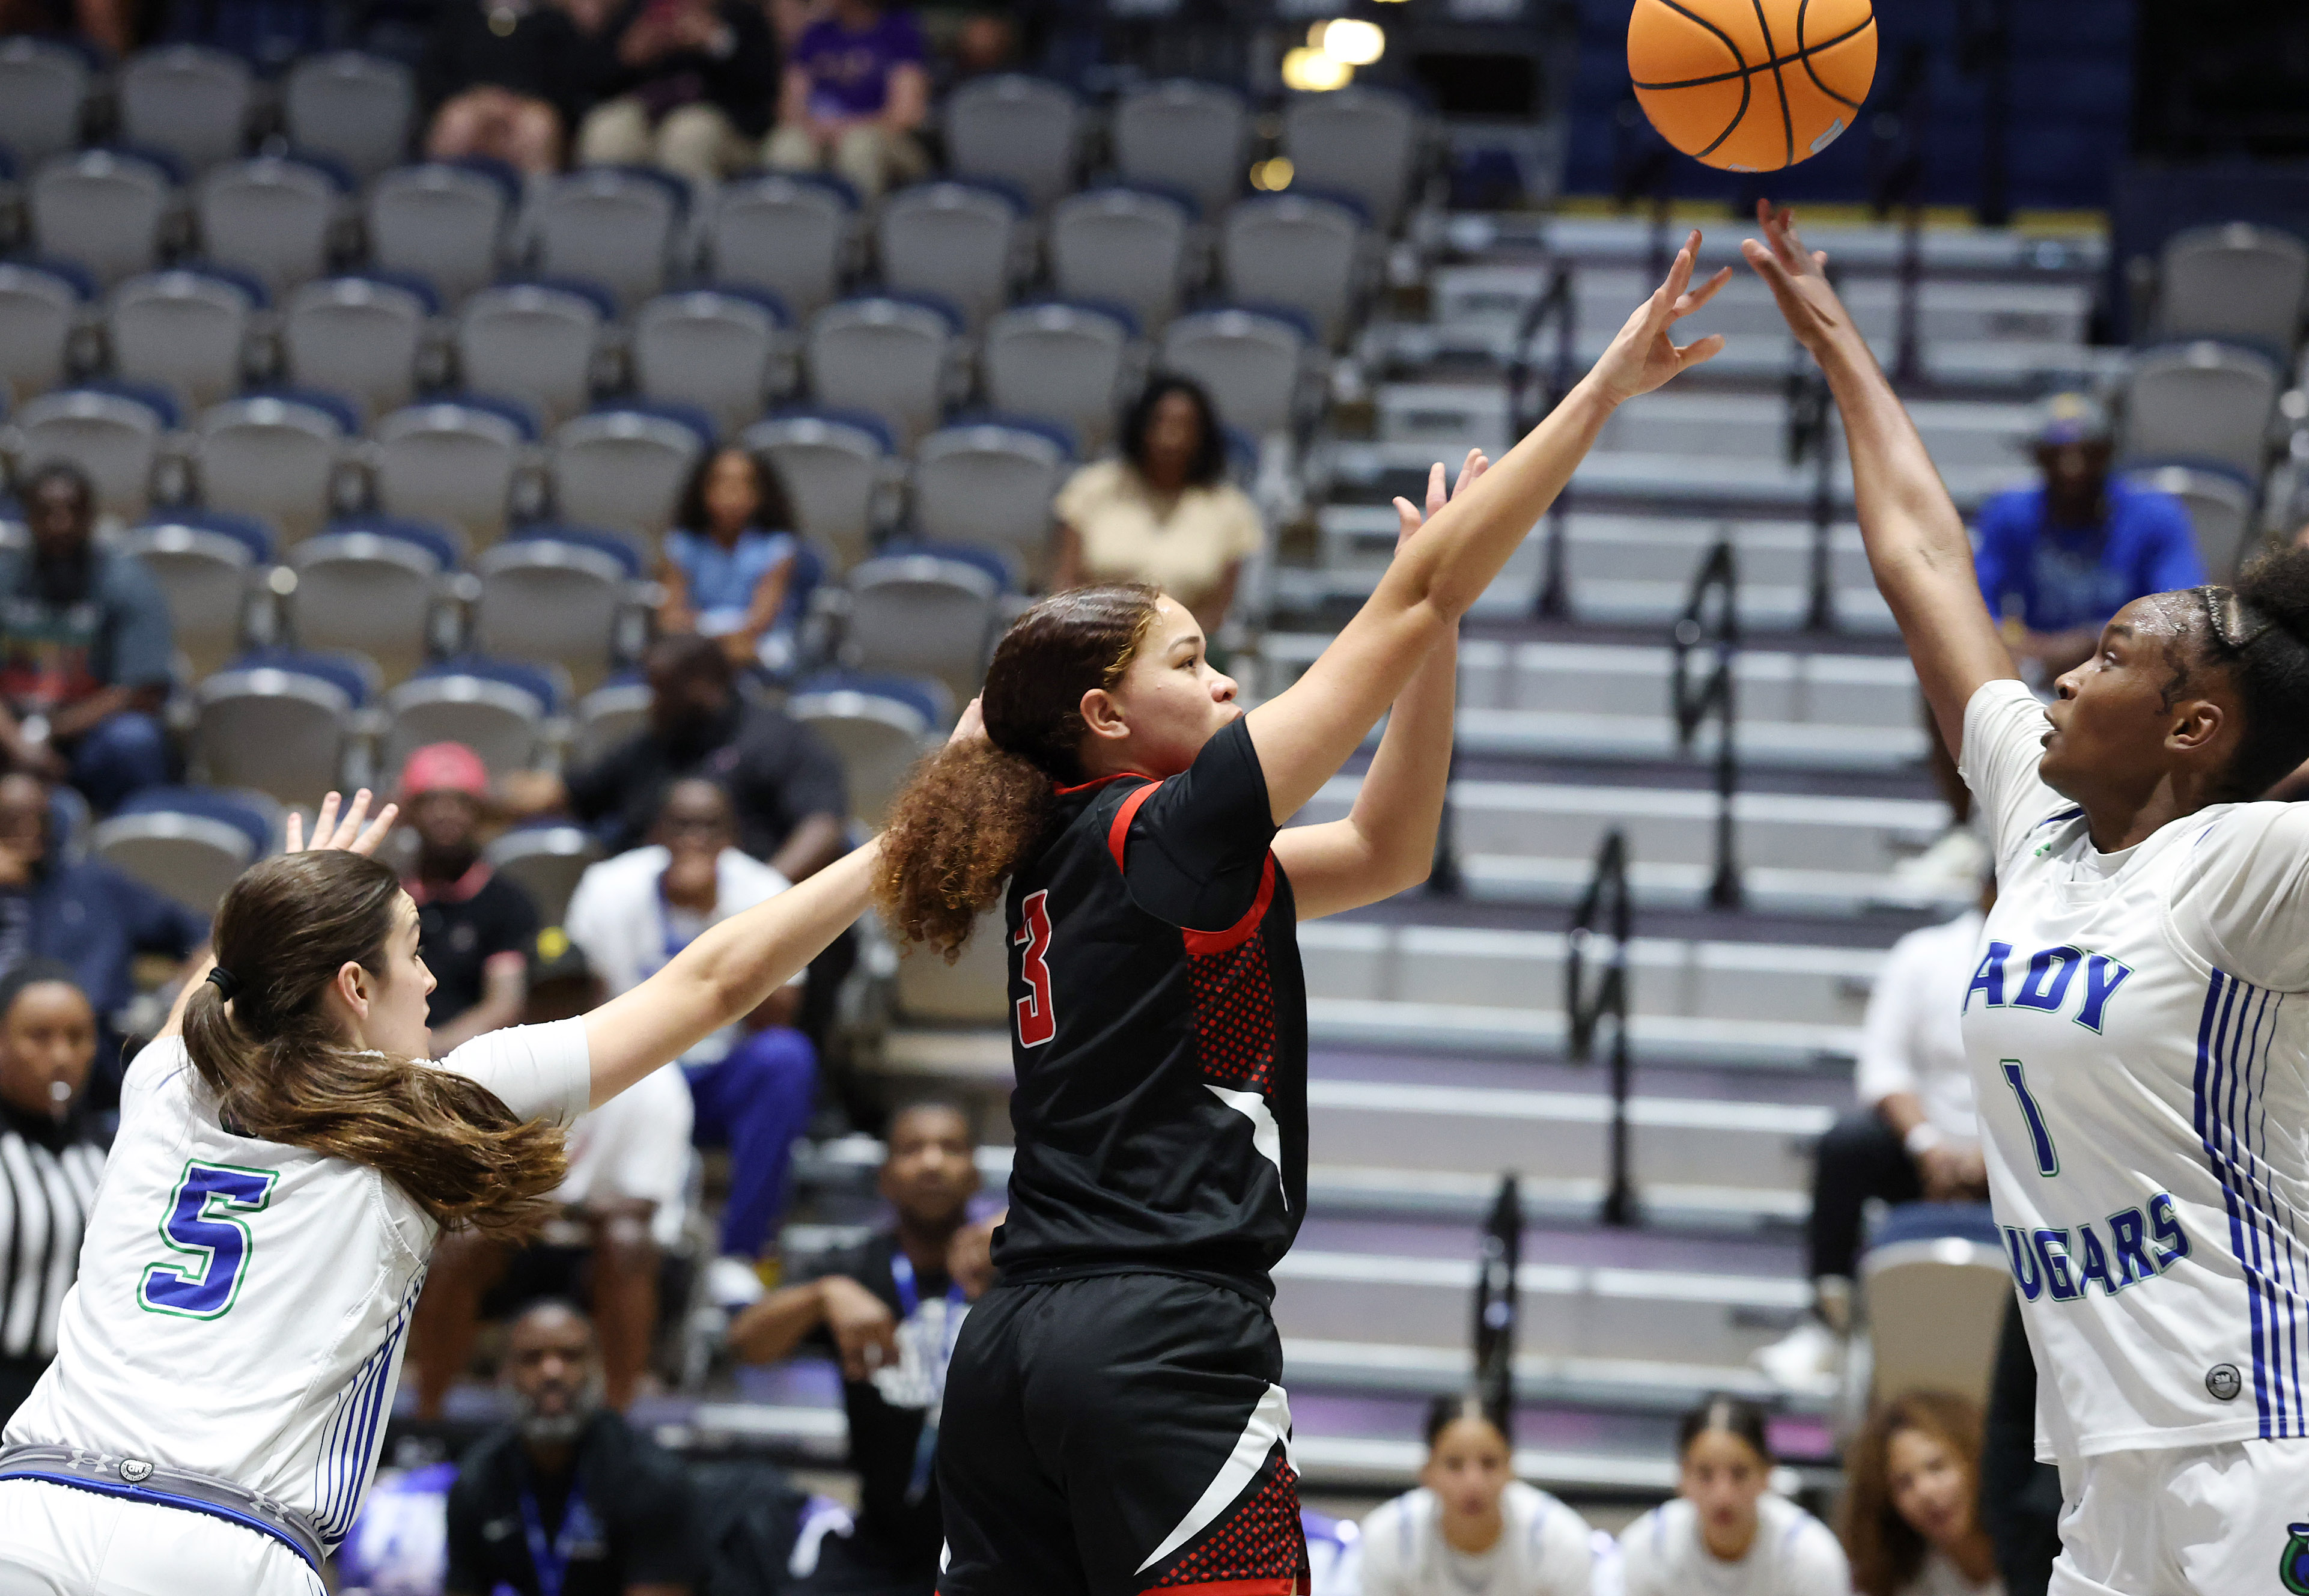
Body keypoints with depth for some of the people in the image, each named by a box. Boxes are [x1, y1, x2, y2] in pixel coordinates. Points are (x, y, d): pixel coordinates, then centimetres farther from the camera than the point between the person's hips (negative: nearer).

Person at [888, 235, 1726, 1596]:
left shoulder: (1075, 861, 17)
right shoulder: (1169, 831, -6)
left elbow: (1389, 849, 24)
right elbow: (1413, 600, -6)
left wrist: (1440, 616, 17)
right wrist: (1608, 385, -3)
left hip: (1015, 1342, 9)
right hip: (1164, 1341, -9)